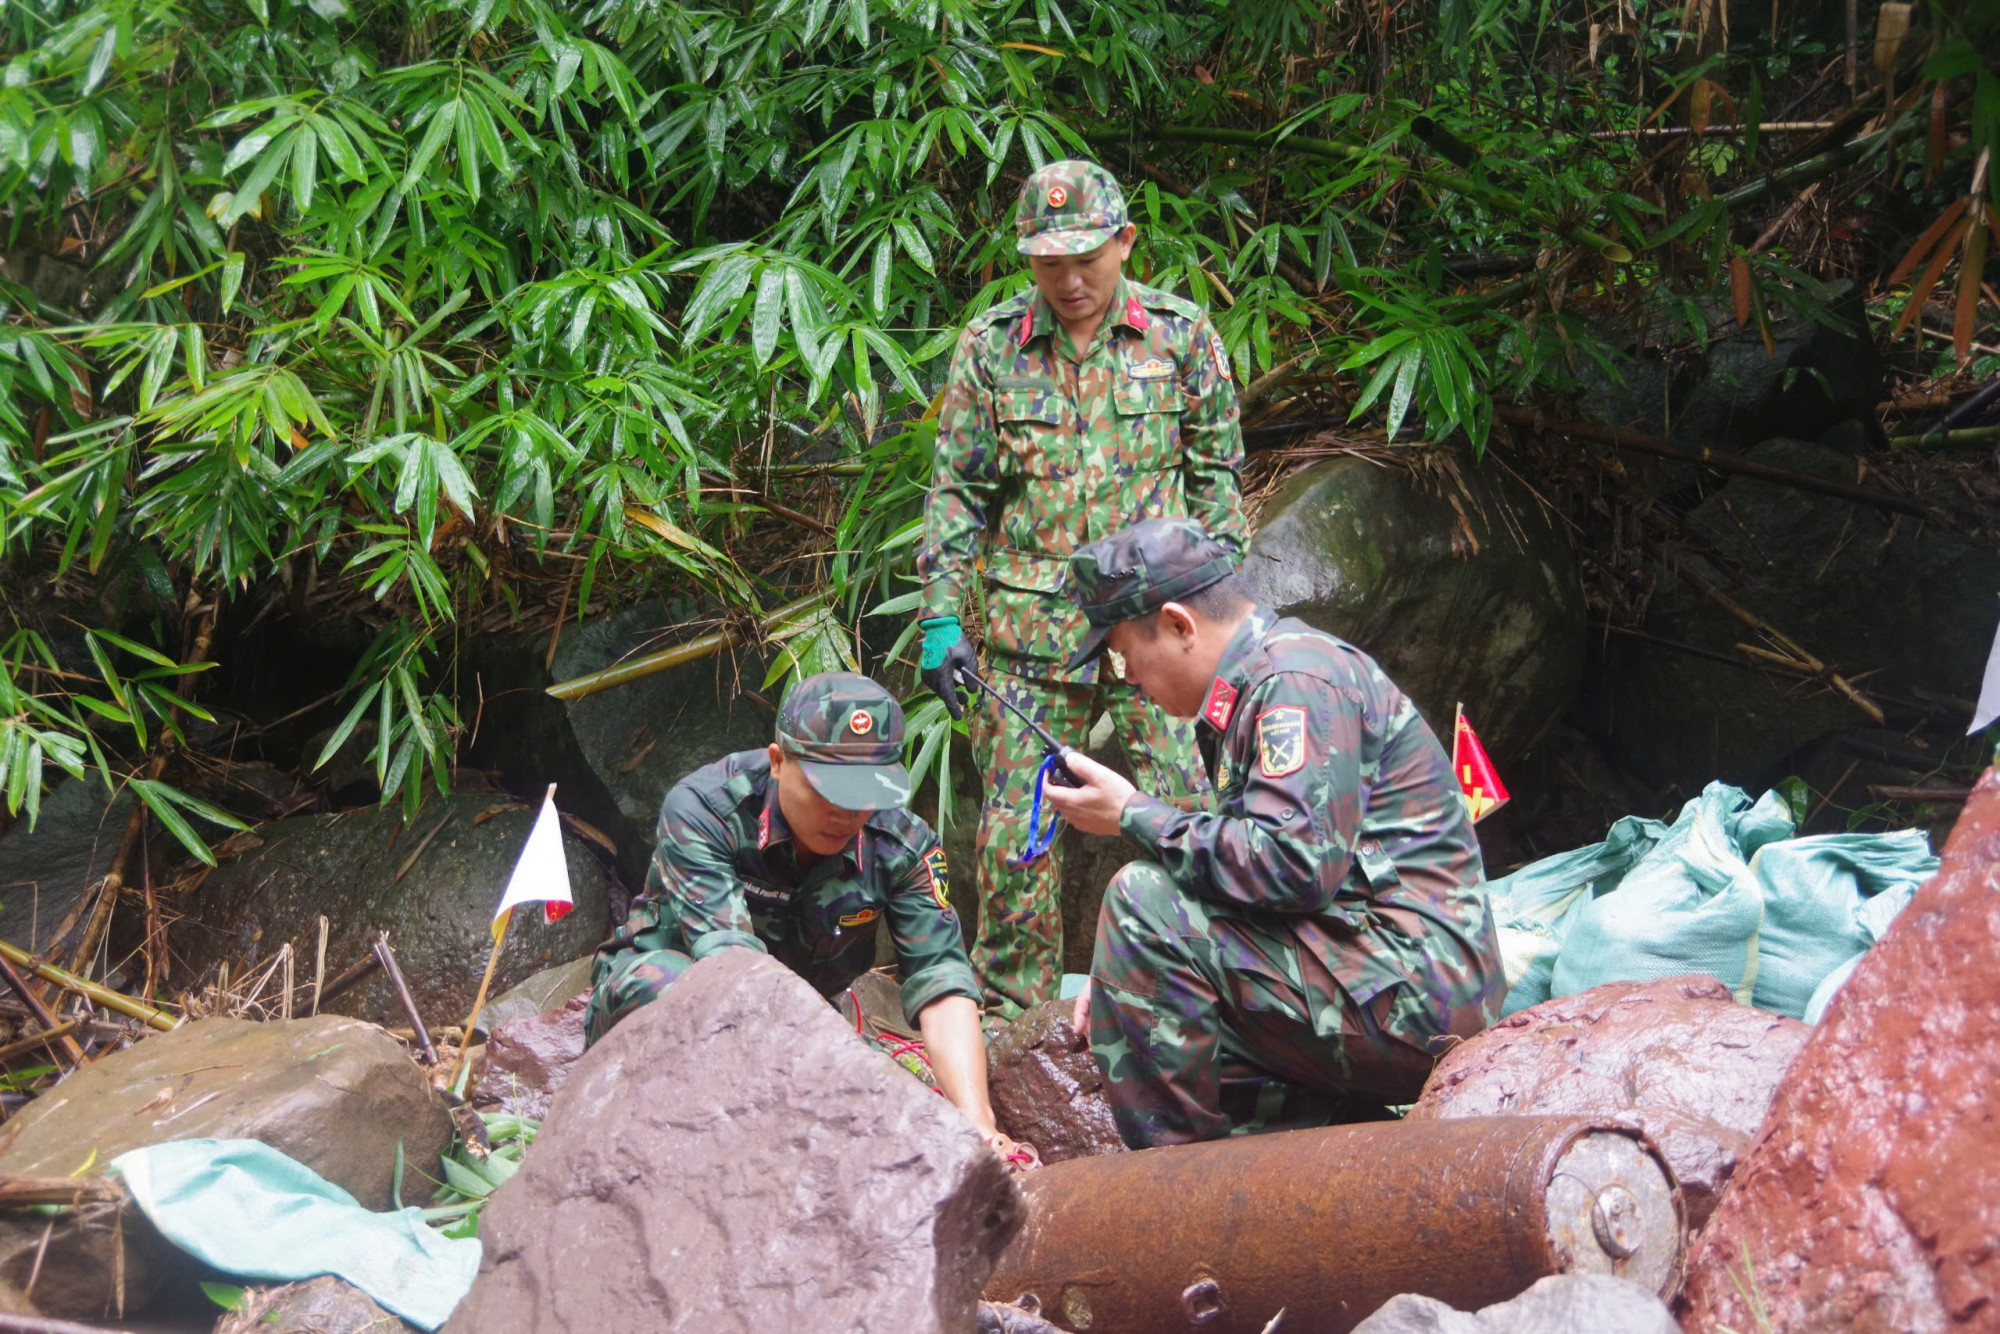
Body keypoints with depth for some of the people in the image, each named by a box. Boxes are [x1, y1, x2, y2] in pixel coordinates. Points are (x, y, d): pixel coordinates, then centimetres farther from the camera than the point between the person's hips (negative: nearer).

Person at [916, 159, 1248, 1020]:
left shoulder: (1181, 335, 3)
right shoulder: (990, 347, 4)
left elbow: (1215, 477, 9)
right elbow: (959, 491, 7)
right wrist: (941, 617, 1)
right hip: (1028, 627, 1)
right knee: (1014, 830, 4)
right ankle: (1010, 1010, 19)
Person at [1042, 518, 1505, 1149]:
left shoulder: (1298, 679, -14)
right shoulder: (1254, 682, 18)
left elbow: (1296, 864, -26)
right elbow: (1246, 870, 21)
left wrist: (1134, 815, -15)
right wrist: (1125, 974, 10)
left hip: (1411, 996, -11)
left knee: (1143, 898, -18)